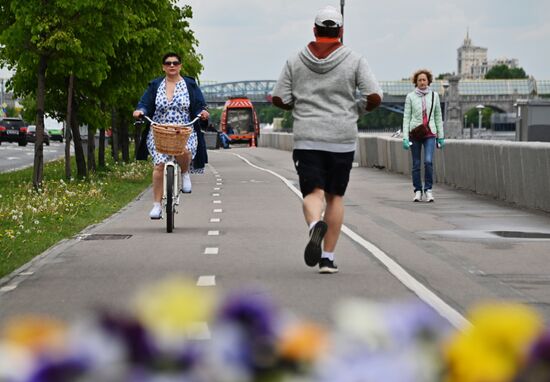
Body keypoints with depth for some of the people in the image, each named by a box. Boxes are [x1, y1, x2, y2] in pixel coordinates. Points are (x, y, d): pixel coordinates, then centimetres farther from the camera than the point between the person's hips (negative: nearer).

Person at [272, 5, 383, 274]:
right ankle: (328, 257, 9)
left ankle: (315, 225, -36)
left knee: (313, 193, -2)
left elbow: (278, 99, 1)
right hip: (342, 140, 0)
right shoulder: (354, 61, 0)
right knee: (335, 196, 11)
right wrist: (356, 109, 11)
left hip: (306, 139, 0)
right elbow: (374, 96, -9)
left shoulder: (295, 61, 4)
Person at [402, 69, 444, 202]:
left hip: (430, 133, 0)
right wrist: (405, 137, -8)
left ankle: (428, 189, -5)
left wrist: (441, 136, 10)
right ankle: (418, 191, 14)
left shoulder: (434, 95, 6)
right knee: (416, 164, 3)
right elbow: (406, 117, -1)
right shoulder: (410, 97, 0)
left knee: (428, 161, -16)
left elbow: (438, 116, 11)